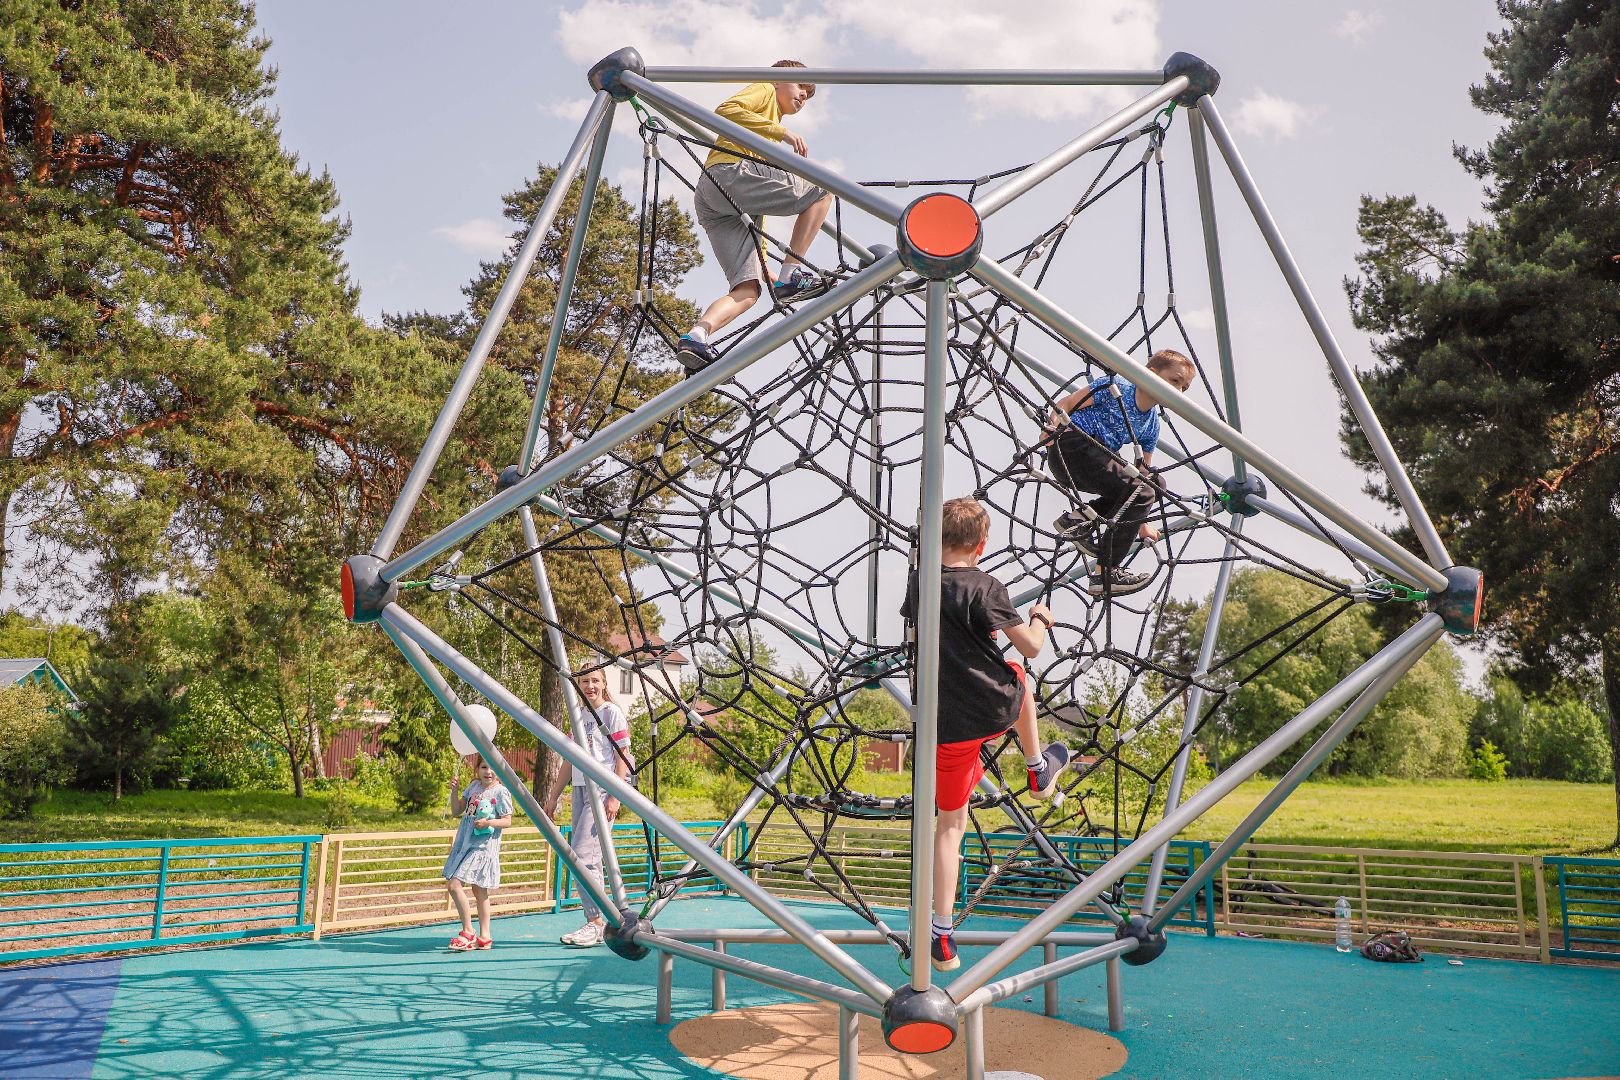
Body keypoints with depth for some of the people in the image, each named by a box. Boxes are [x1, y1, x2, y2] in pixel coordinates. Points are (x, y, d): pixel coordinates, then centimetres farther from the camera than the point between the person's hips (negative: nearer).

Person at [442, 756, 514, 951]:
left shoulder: (501, 792, -7)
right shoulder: (474, 786, 12)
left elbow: (507, 821, -7)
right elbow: (456, 812, 14)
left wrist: (489, 822, -23)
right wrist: (454, 791, 0)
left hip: (483, 846, -7)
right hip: (464, 843, 7)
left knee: (454, 884, -14)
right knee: (479, 891, 10)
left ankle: (468, 933, -5)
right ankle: (484, 937, 17)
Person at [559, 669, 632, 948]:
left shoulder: (612, 712, -3)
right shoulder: (580, 715, 17)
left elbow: (622, 755, -7)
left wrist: (615, 797, -15)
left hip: (602, 788, -7)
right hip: (580, 789, 7)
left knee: (583, 854, -14)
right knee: (584, 856, 5)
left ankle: (596, 921, -6)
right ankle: (595, 923, 12)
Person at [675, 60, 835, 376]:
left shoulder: (768, 136, 41)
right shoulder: (764, 90, 17)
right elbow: (727, 109, -6)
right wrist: (781, 131, -9)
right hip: (728, 173, -8)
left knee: (747, 291, -6)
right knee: (822, 192, -7)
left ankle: (697, 335, -26)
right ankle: (791, 274, -15)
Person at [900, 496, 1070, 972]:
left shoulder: (917, 585, 4)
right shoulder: (984, 587, -13)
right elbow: (1031, 647, -10)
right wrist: (1039, 618, 13)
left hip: (948, 724, 3)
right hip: (999, 709, -2)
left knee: (949, 823, 10)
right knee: (1018, 676, 34)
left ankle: (943, 936, 7)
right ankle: (1038, 770, 47)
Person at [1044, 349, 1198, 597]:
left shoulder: (1152, 425, 16)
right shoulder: (1116, 387, -4)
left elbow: (1143, 473, 20)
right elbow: (1065, 403, -6)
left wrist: (1143, 522, 18)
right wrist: (1053, 426, -27)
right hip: (1071, 448, -9)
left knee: (1154, 484, 12)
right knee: (1141, 491, -19)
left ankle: (1079, 518, 3)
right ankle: (1106, 575, -16)